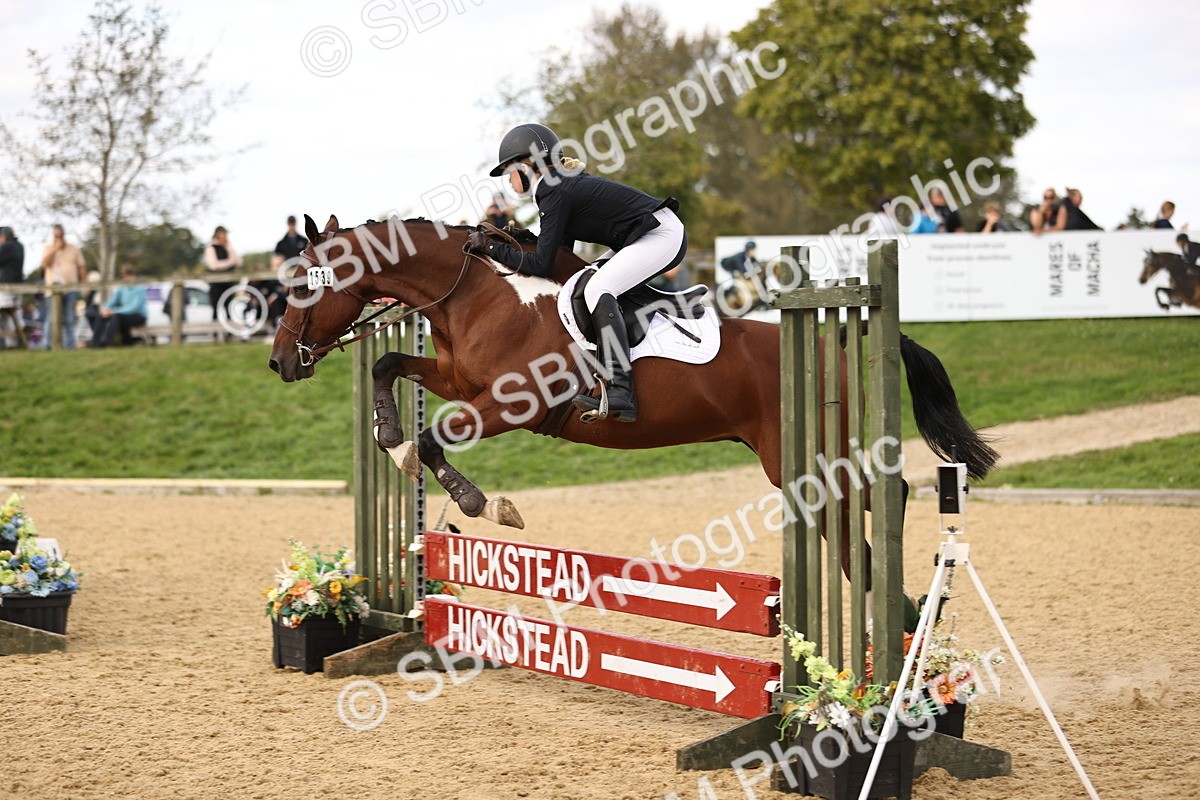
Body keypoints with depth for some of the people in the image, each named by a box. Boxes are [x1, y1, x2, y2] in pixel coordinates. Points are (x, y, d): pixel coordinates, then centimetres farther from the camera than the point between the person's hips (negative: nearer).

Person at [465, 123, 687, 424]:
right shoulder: (563, 185, 13)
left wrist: (490, 247, -12)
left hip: (662, 236, -11)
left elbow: (540, 264, -18)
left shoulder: (555, 194, -16)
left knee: (597, 289, -24)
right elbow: (562, 254, 20)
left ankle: (620, 391, -35)